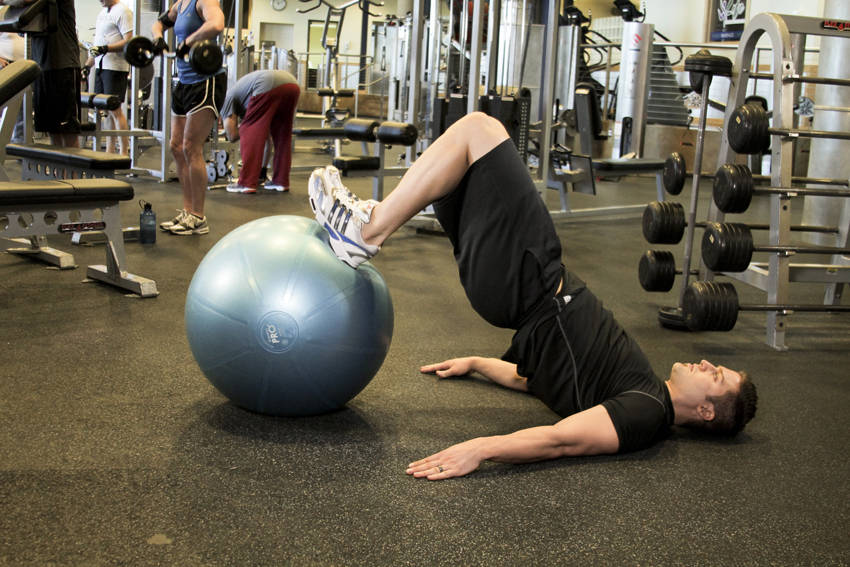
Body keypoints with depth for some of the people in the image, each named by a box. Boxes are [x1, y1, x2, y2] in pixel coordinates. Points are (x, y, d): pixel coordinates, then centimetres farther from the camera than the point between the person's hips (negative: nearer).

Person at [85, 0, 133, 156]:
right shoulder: (102, 13, 19)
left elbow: (128, 41, -16)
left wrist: (105, 49, -25)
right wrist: (87, 65, 20)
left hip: (115, 67, -8)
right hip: (101, 66, 8)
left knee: (115, 109, -9)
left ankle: (124, 153, -6)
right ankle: (110, 152, 15)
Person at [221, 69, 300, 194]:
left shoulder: (228, 98, 25)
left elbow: (232, 135, 14)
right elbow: (266, 137, 43)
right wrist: (263, 169, 46)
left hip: (268, 86, -7)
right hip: (292, 84, 7)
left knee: (250, 132, 4)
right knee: (282, 136, 21)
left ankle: (247, 183, 1)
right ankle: (281, 181, 21)